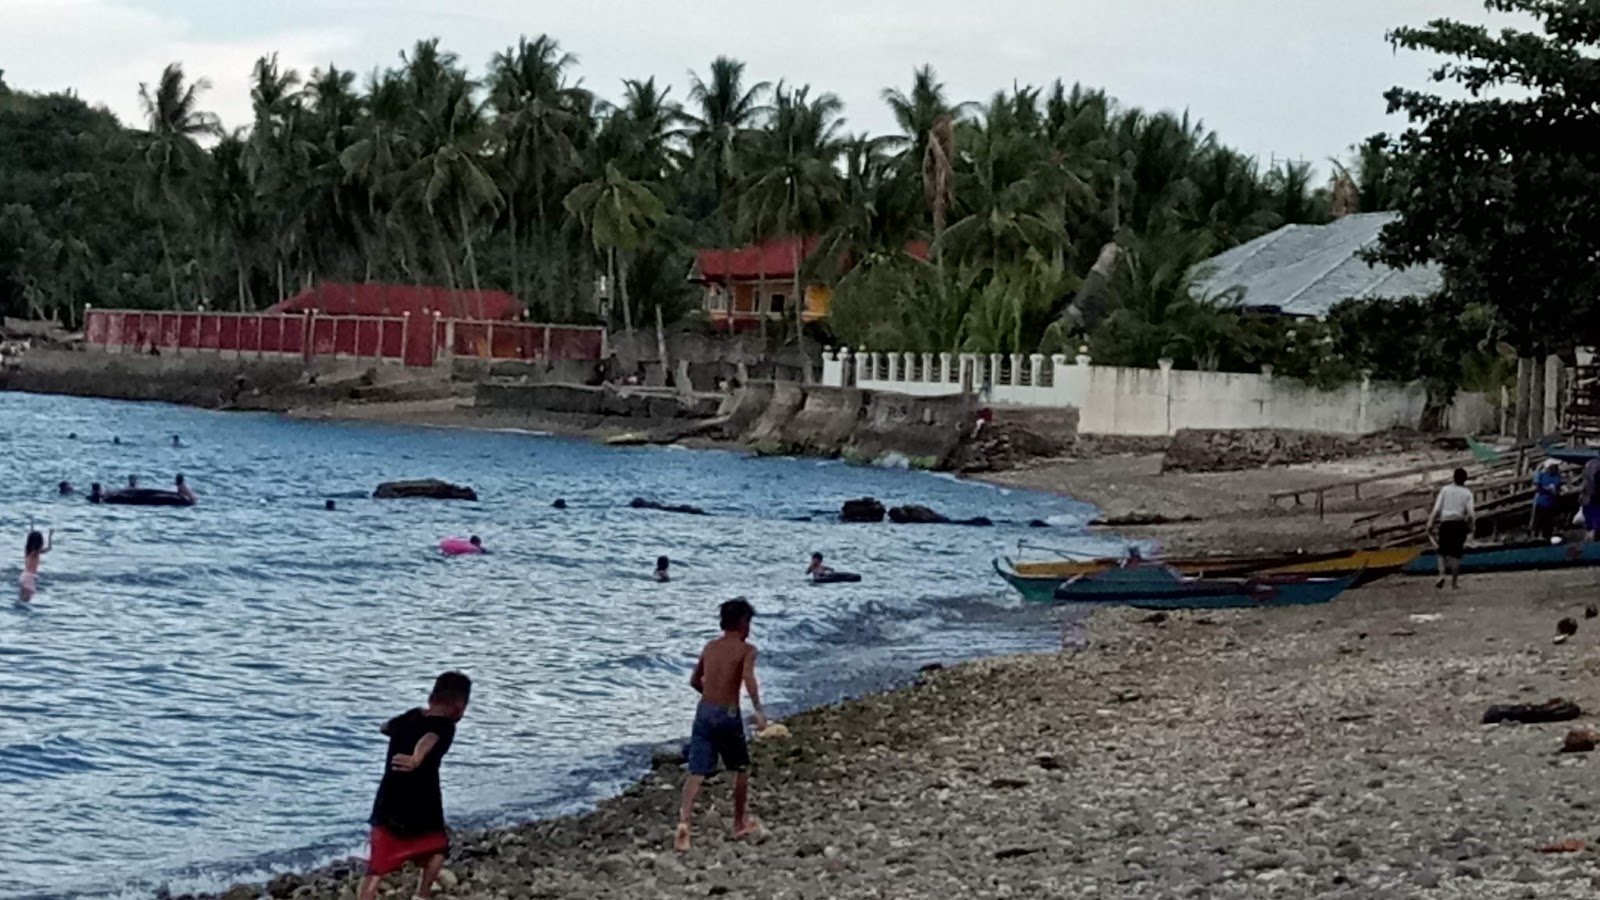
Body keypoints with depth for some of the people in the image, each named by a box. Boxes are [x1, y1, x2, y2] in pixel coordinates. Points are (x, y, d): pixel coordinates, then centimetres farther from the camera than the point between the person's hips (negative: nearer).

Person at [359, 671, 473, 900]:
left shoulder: (409, 718, 12)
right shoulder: (444, 727, -7)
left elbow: (385, 727, 37)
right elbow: (429, 740, -32)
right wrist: (417, 759, -53)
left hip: (388, 808, 4)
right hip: (421, 811, -4)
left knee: (377, 869, -4)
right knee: (438, 848, 26)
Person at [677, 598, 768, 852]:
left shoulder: (710, 647, 12)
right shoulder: (746, 649, -5)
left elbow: (695, 681, 19)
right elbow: (748, 678, -23)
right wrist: (759, 710, -30)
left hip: (704, 711, 4)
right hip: (728, 715, -4)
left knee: (697, 772, -2)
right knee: (740, 769, 17)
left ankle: (684, 821, -22)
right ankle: (740, 823, 28)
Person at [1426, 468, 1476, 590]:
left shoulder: (1445, 489, 3)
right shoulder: (1467, 493, 3)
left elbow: (1437, 509, -2)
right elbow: (1471, 513, -4)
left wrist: (1430, 524, -1)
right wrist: (1471, 527, 7)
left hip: (1445, 523, 0)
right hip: (1459, 523, 0)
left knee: (1443, 551, 12)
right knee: (1456, 552, 9)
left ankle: (1441, 574, -10)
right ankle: (1454, 580, 10)